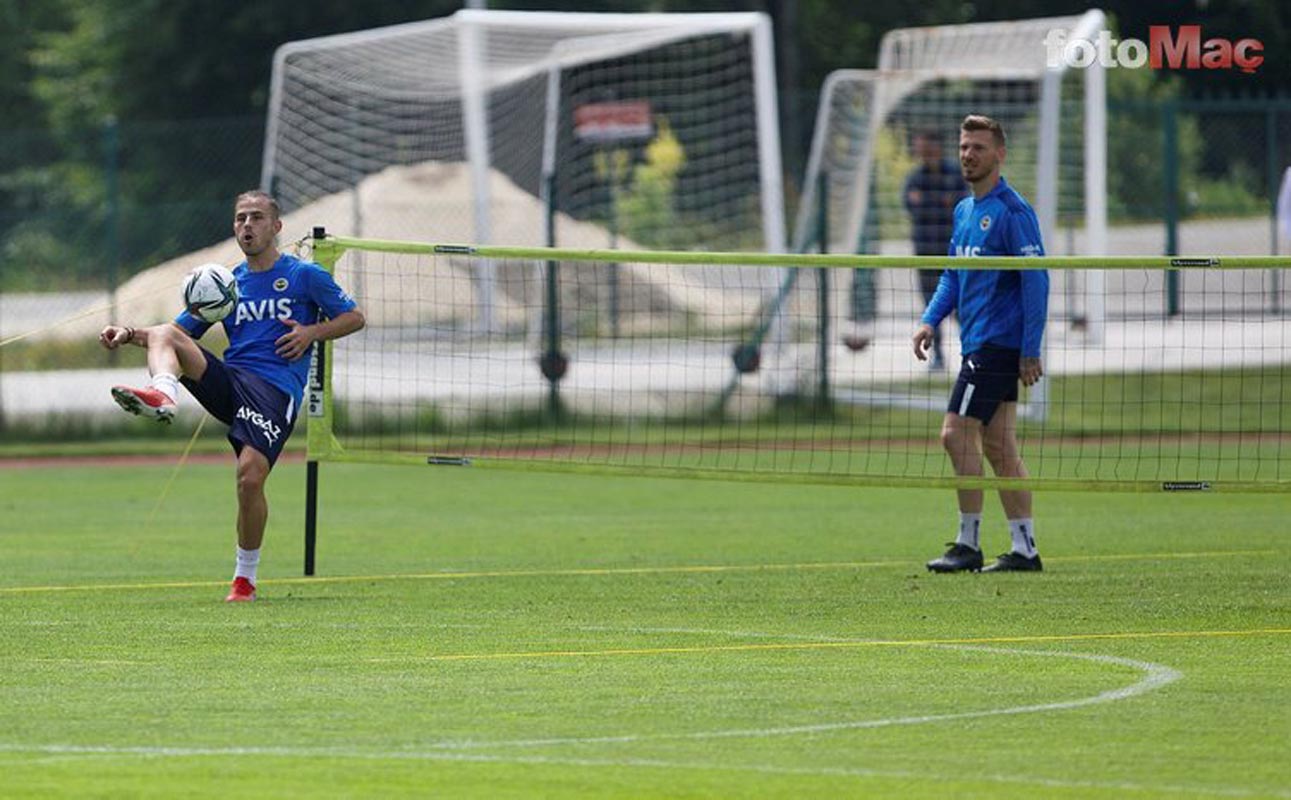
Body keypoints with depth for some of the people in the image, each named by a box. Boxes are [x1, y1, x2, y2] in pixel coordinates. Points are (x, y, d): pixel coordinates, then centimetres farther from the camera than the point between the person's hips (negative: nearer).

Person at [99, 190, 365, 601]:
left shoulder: (304, 275, 9)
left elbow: (354, 317, 13)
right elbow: (179, 330, 21)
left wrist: (312, 332, -6)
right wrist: (130, 334, 3)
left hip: (275, 387, -4)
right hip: (228, 382, 4)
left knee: (250, 475, -22)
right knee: (164, 337, -18)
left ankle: (246, 576, -4)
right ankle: (163, 394, -51)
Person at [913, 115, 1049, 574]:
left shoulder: (1012, 211, -11)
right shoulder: (964, 211, 16)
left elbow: (1036, 281, -14)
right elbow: (953, 276, 23)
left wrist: (1030, 351, -17)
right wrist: (931, 320, 6)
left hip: (998, 342, -9)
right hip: (977, 343, 9)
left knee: (957, 432, -13)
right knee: (998, 446, 7)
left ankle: (968, 544, -9)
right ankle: (1024, 549, 8)